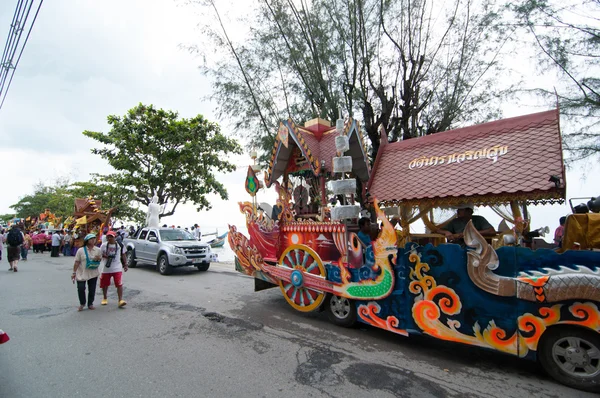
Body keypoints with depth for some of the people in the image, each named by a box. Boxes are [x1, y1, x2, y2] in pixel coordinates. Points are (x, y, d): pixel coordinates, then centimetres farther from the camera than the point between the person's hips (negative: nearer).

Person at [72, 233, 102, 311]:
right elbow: (77, 262, -5)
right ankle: (82, 303, 21)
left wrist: (98, 259, -12)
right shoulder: (81, 250, -7)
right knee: (81, 289, -3)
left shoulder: (98, 250, 0)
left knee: (92, 290, 8)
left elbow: (100, 258, 13)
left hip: (93, 273, 2)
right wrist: (74, 273, -8)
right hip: (81, 273, -2)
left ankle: (90, 304, 25)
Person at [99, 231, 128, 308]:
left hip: (117, 269, -2)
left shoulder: (120, 245, 1)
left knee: (119, 284, -11)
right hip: (106, 268, 2)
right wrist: (105, 256, -16)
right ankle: (105, 298, 37)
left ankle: (120, 300, -9)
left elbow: (123, 255, 10)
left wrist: (125, 264, 7)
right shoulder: (103, 245, 1)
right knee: (104, 284, 14)